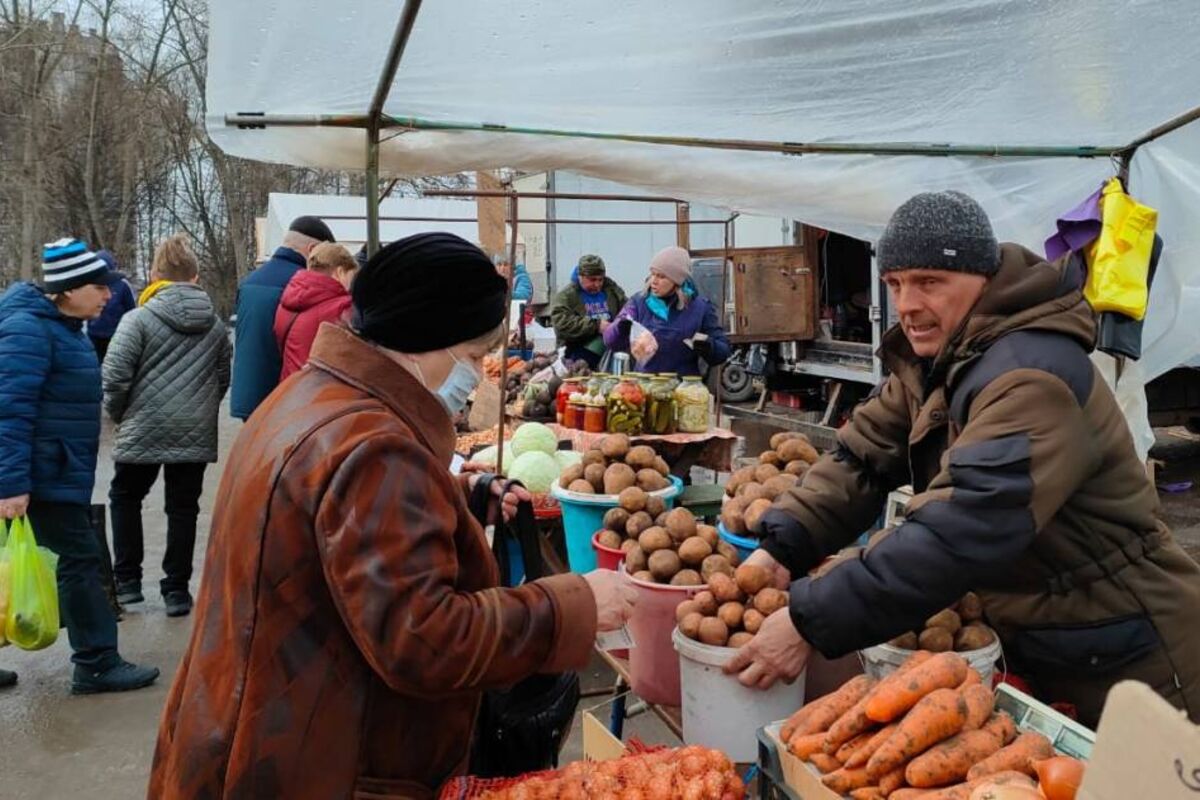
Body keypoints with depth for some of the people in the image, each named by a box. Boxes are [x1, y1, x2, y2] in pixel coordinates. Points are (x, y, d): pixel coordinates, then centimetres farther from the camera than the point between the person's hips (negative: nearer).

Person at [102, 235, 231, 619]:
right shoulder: (215, 324, 4)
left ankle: (127, 582, 21)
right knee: (183, 508, 9)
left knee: (125, 498, 18)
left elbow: (115, 376, -12)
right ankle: (176, 589, 12)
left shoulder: (139, 319, -9)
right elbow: (223, 378, 12)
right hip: (197, 434, 3)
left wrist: (119, 414, 6)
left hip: (144, 429, -2)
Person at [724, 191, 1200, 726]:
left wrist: (811, 622, -39)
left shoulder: (1032, 378, -29)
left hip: (1122, 670, -8)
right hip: (1030, 649, 8)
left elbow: (962, 532, -38)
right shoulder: (935, 359, 1)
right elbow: (862, 455, -4)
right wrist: (780, 548, -20)